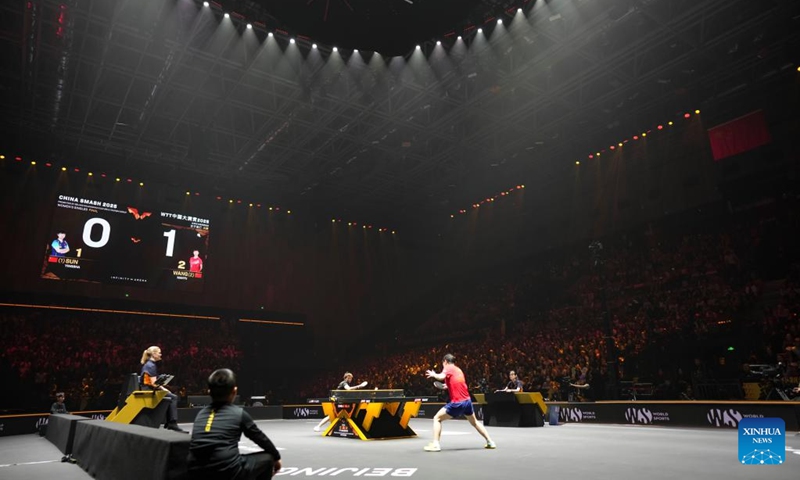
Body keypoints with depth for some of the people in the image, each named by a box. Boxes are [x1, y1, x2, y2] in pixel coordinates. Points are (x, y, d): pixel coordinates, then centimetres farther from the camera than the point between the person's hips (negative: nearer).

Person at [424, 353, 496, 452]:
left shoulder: (448, 368, -4)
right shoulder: (459, 370, 17)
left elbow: (441, 377, -25)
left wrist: (433, 375, -8)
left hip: (457, 403, -7)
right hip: (467, 401, 7)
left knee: (437, 418, 4)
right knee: (474, 422, 28)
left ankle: (435, 444, -7)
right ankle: (490, 442, 31)